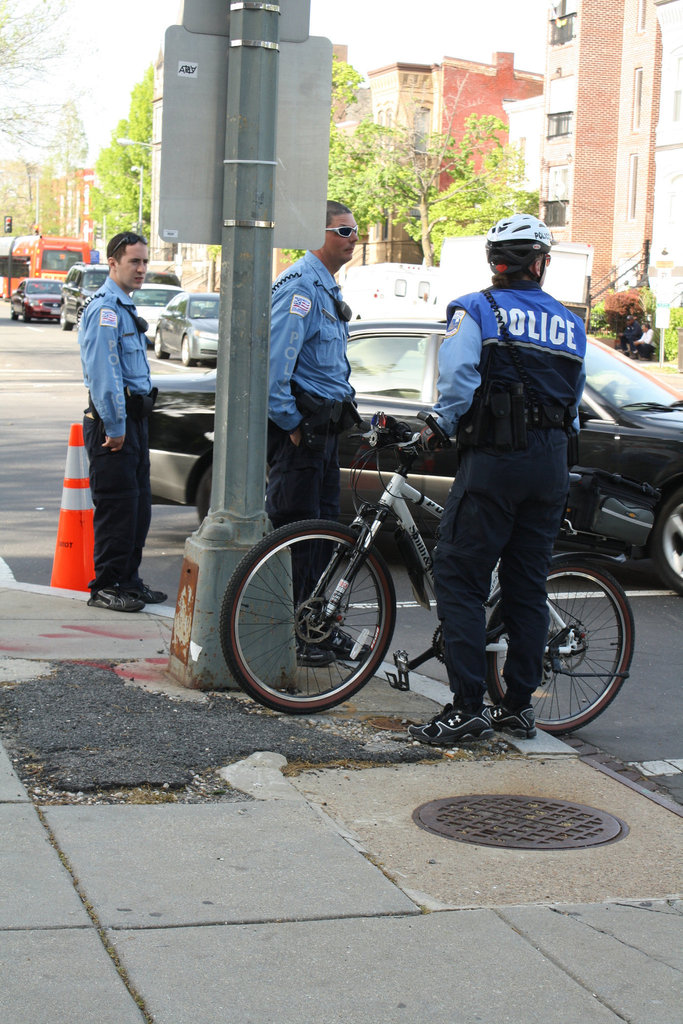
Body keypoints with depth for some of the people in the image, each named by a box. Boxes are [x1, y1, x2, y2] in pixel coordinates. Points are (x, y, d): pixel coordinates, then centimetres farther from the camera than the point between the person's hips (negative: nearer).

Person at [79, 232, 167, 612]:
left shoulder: (125, 308, 18)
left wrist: (131, 422, 19)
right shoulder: (105, 309, -14)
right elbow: (103, 373, -20)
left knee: (139, 506, 13)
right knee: (117, 506, -7)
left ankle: (129, 580, 21)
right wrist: (114, 427, -21)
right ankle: (106, 587, 0)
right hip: (114, 420, -10)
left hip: (134, 417, 10)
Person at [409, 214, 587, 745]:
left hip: (494, 460, -6)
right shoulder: (570, 323, 14)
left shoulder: (476, 311, -2)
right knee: (528, 586, 11)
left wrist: (439, 428, 2)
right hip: (552, 466, 6)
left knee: (459, 579, -2)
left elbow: (457, 382, -14)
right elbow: (575, 401, 17)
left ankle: (468, 708, -7)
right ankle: (520, 705, 16)